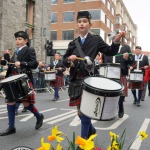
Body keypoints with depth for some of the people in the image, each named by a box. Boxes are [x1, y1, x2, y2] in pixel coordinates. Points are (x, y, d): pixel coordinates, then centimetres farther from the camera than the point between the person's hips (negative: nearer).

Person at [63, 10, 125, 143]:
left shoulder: (96, 40, 3)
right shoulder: (73, 43, 13)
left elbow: (110, 52, -1)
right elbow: (64, 61, 11)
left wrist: (116, 41, -19)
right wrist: (69, 59, -12)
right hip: (75, 80, 5)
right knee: (80, 111, 13)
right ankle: (91, 130, 38)